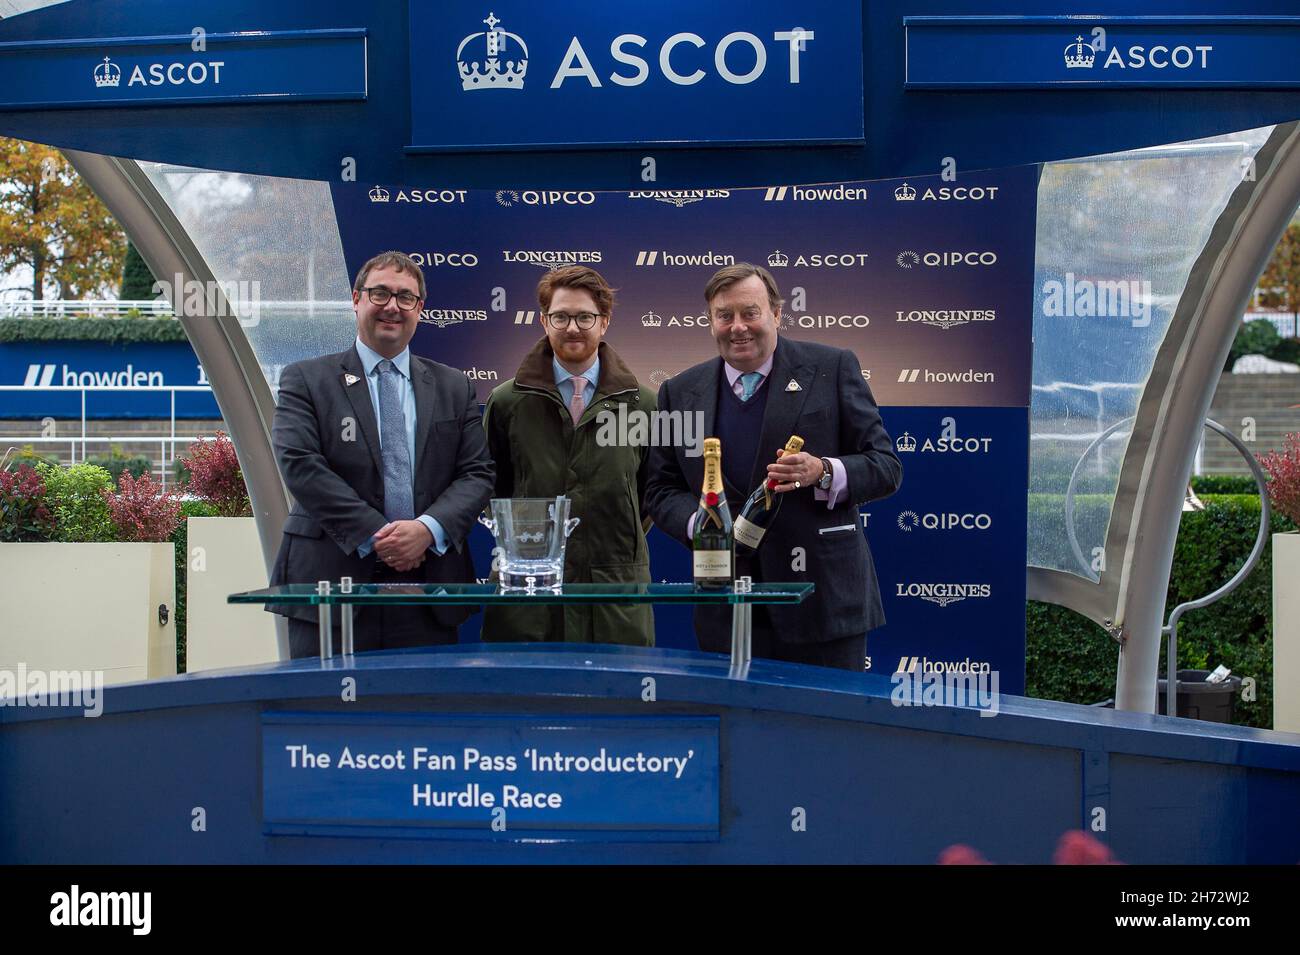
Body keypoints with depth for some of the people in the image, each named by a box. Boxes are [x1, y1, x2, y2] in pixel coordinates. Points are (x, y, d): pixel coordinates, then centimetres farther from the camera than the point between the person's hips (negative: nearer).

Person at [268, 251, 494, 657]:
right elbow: (300, 466, -7)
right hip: (332, 582, -2)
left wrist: (428, 528, -12)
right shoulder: (306, 380, 5)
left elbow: (477, 474, 7)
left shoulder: (454, 387, 14)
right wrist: (373, 535, -14)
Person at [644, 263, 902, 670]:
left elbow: (886, 466, 0)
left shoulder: (832, 368, 1)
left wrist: (823, 472, -19)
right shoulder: (680, 392, 9)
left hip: (824, 601, -2)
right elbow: (661, 489, 12)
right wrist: (700, 524, -9)